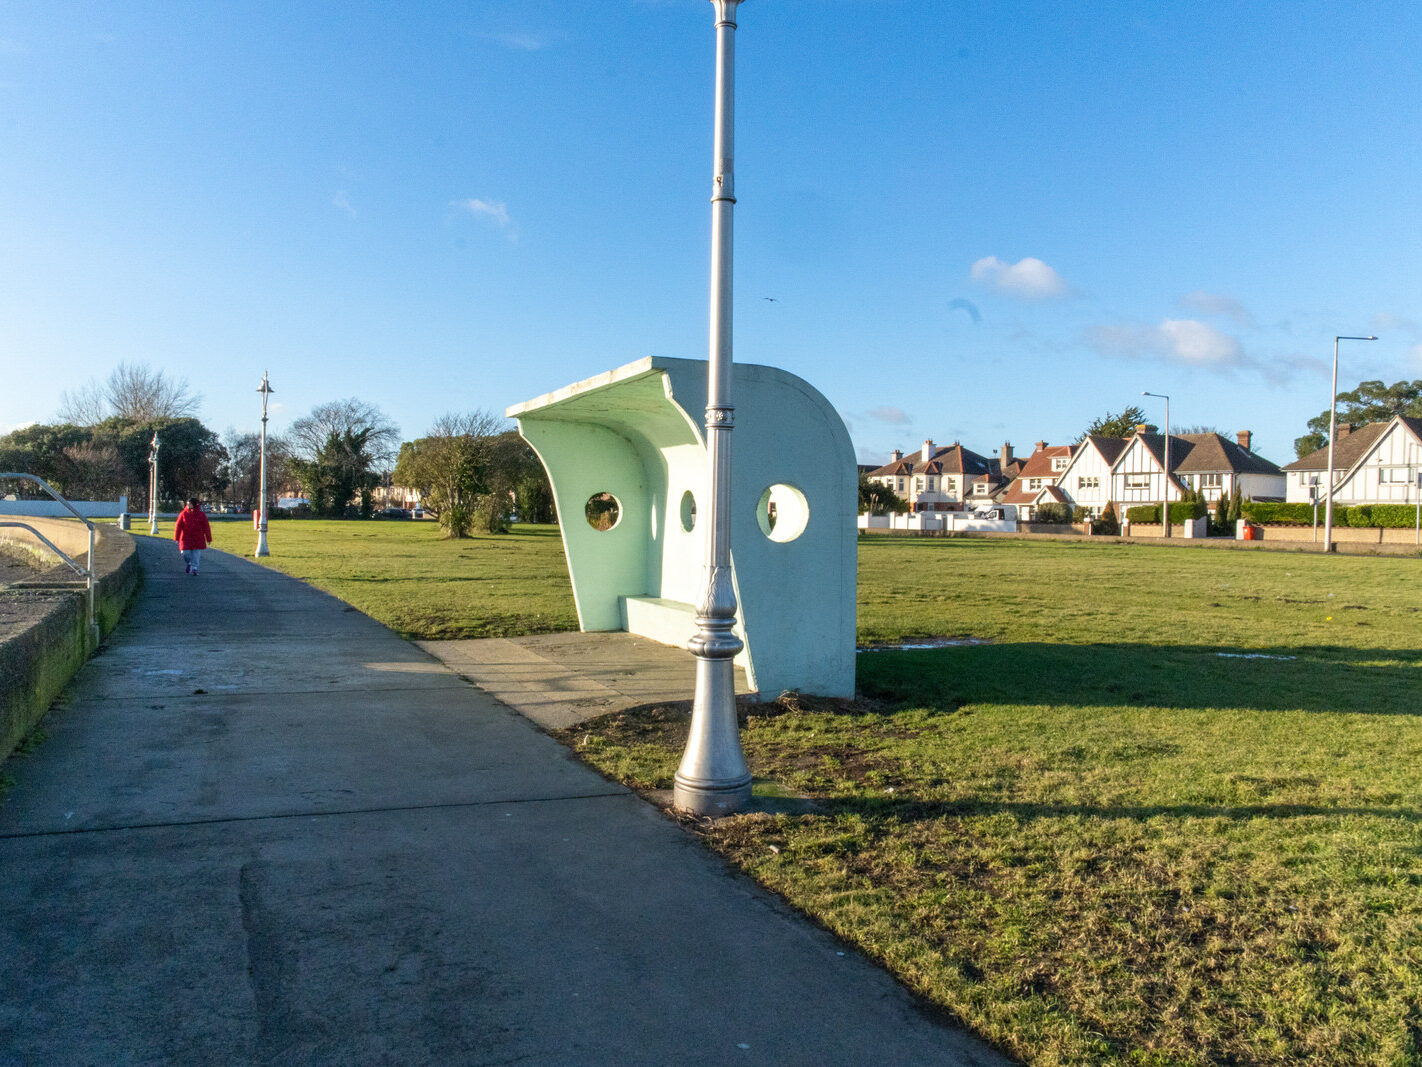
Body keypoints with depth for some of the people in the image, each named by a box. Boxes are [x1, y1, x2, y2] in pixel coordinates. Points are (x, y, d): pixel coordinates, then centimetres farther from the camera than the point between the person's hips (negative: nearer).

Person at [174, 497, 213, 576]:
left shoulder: (201, 514, 0)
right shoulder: (183, 514, 1)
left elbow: (206, 527, 3)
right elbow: (178, 526, 2)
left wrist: (208, 539, 2)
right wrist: (176, 538, -1)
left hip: (198, 539, -1)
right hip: (186, 538, 1)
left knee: (196, 554, -4)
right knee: (185, 553, -1)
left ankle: (194, 568, 2)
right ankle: (189, 563, 27)